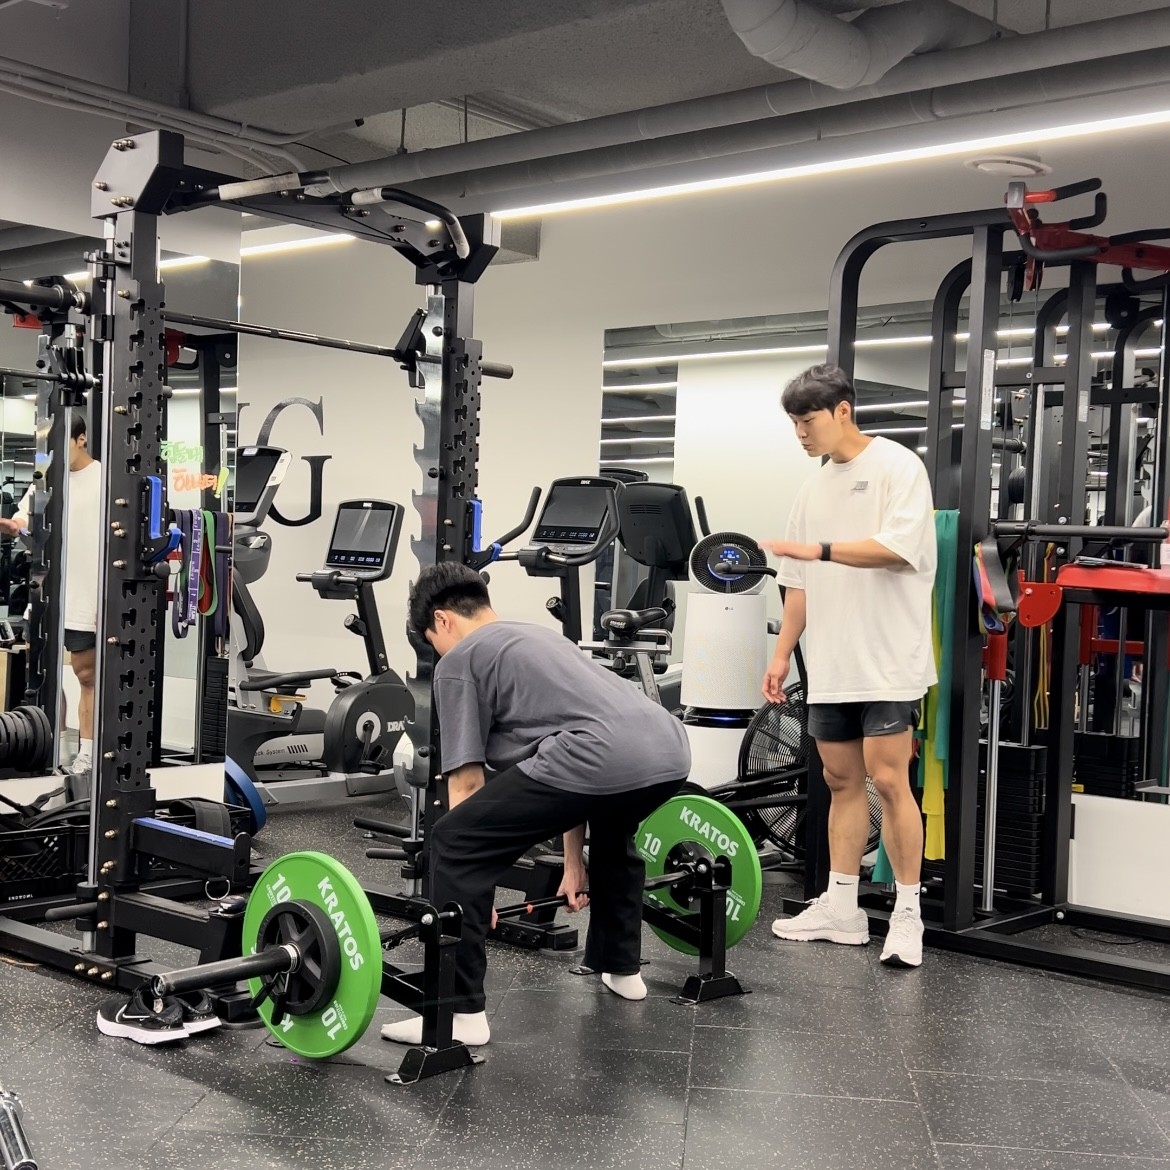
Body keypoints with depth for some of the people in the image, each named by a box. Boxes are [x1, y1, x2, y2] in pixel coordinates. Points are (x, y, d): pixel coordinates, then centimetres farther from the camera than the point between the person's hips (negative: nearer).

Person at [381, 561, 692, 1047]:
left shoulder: (459, 660, 15)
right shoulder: (541, 637, 38)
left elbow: (467, 781, 11)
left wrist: (476, 881, 18)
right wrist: (574, 864, 47)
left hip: (603, 756, -8)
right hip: (670, 749, 9)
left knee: (453, 845, 1)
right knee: (613, 835, 41)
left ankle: (460, 1013, 2)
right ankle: (621, 969, 46)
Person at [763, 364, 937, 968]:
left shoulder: (897, 466, -5)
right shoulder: (813, 488, 15)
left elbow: (898, 548, -18)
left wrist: (820, 548, -21)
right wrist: (782, 653, 12)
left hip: (888, 660, -7)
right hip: (831, 665, 7)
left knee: (887, 780, -8)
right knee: (841, 780, 9)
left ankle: (907, 914, 1)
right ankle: (840, 906, 16)